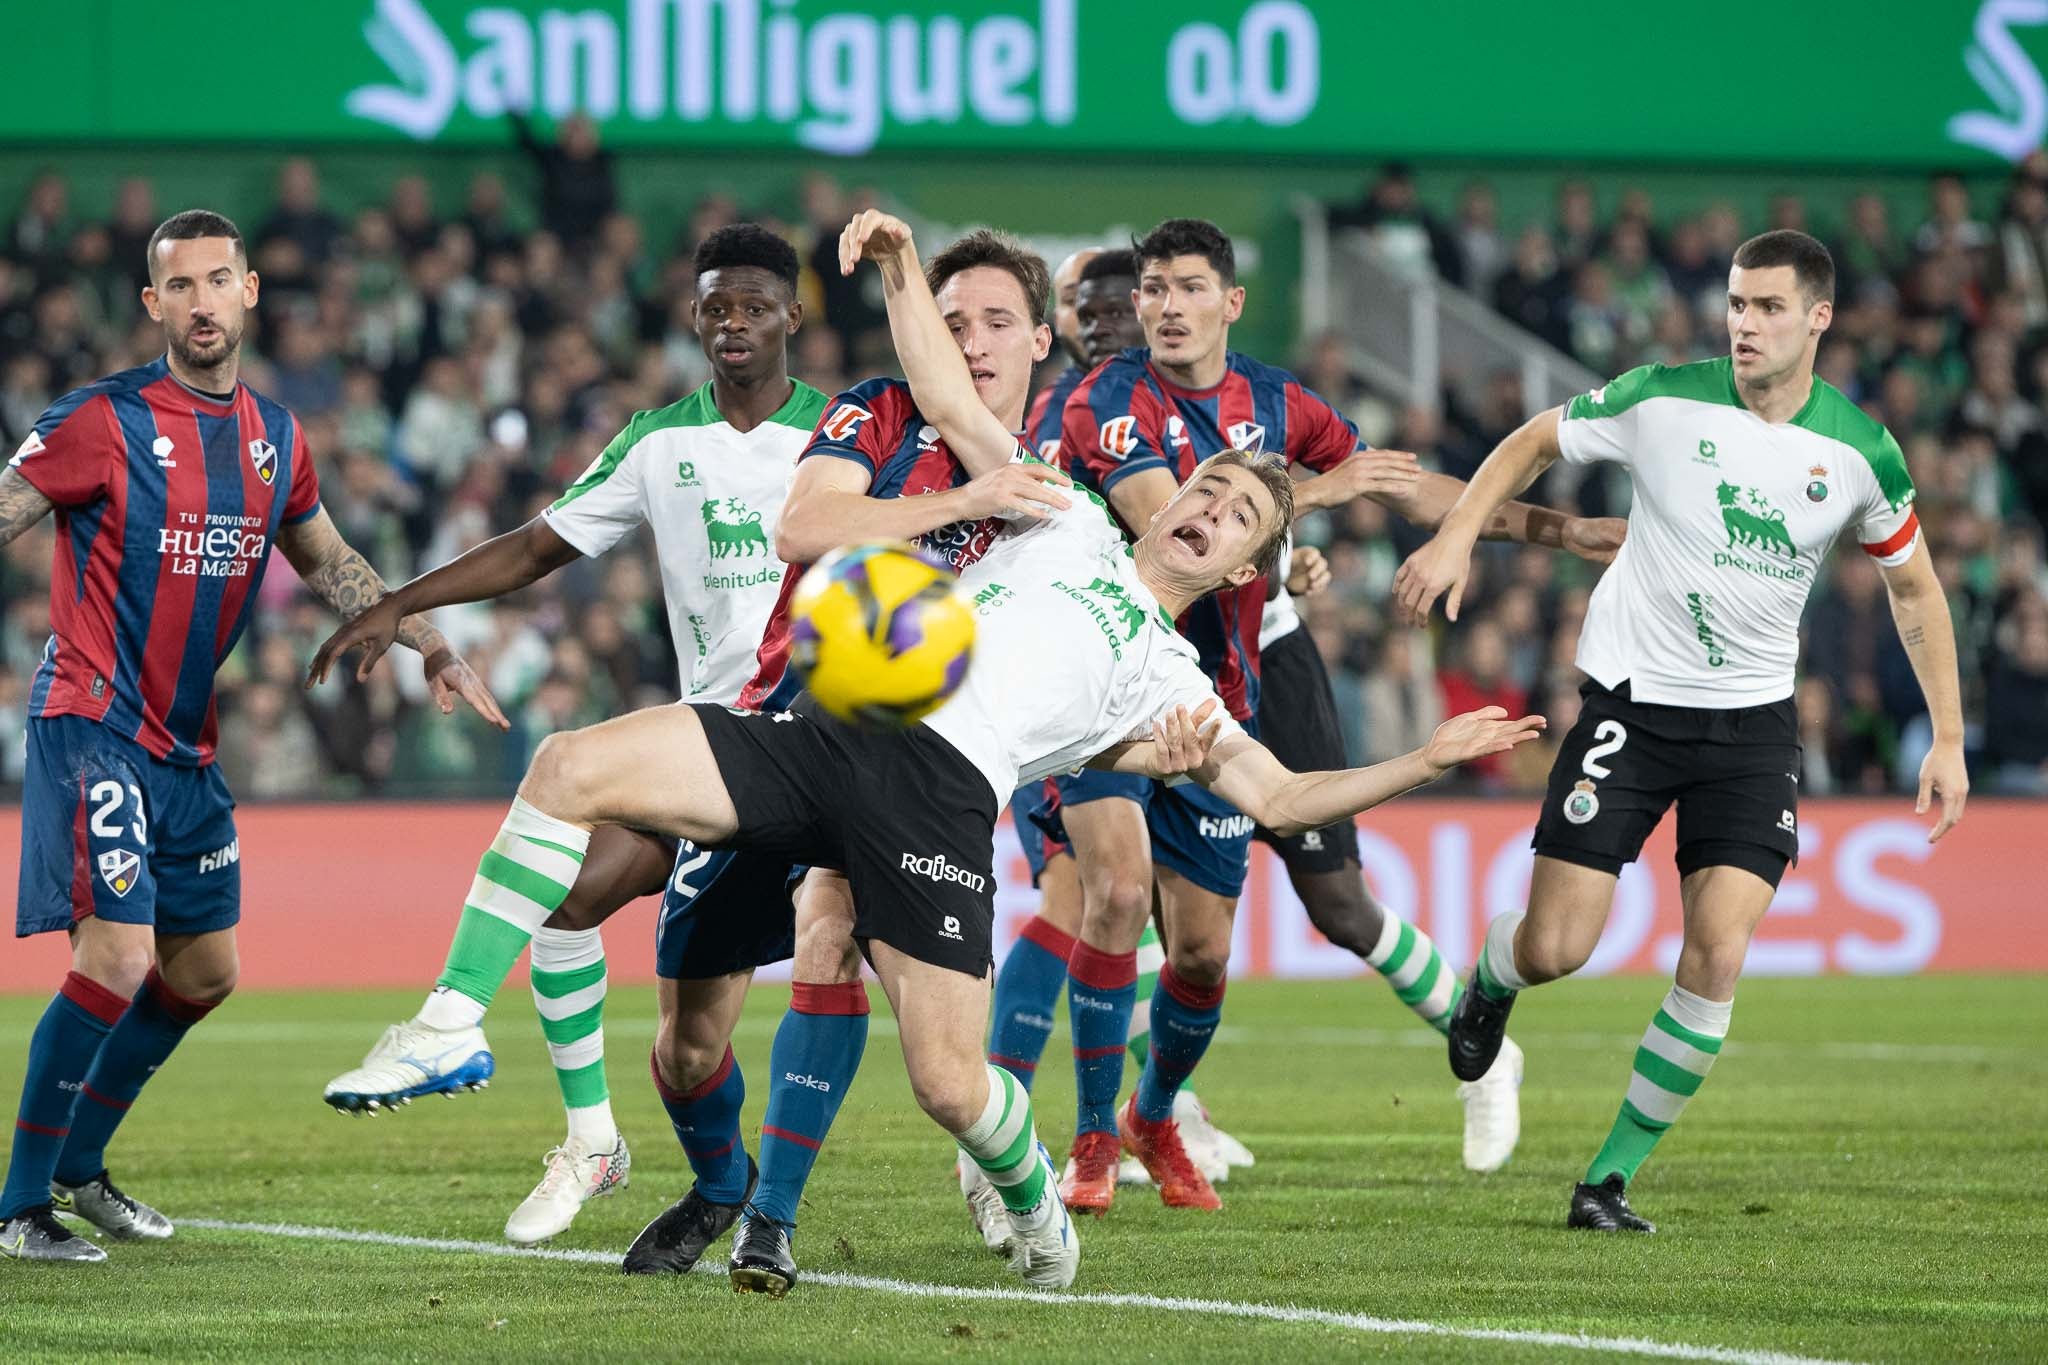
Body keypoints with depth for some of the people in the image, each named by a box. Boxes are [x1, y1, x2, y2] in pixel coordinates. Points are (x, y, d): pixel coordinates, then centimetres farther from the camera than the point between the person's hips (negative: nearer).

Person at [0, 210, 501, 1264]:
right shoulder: (105, 420, -11)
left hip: (186, 746, 8)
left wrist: (433, 648, 23)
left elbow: (326, 563, 25)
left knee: (204, 971, 14)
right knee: (118, 957, -18)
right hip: (92, 729, -8)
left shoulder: (275, 436, 9)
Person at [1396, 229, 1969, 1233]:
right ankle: (1489, 985, 33)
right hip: (1630, 699, -1)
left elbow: (1912, 587, 9)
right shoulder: (1662, 400, -10)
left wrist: (1949, 739, 6)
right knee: (1555, 949, -7)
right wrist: (1455, 535, -5)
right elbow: (1535, 442, 7)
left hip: (1753, 721, 1)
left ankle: (1613, 1176, 1)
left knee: (1717, 955, -13)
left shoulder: (1861, 453, -5)